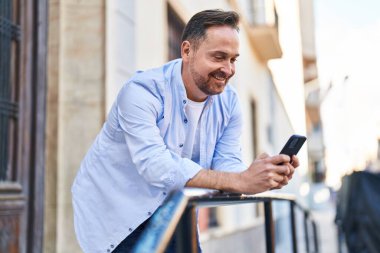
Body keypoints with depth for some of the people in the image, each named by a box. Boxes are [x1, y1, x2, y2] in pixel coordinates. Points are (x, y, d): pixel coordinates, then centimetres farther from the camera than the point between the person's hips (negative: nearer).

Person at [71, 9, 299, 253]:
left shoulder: (229, 101, -6)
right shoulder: (141, 91, -26)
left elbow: (226, 163, -12)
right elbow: (155, 165, -37)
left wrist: (269, 175, -34)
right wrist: (240, 181, -43)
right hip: (114, 213, -5)